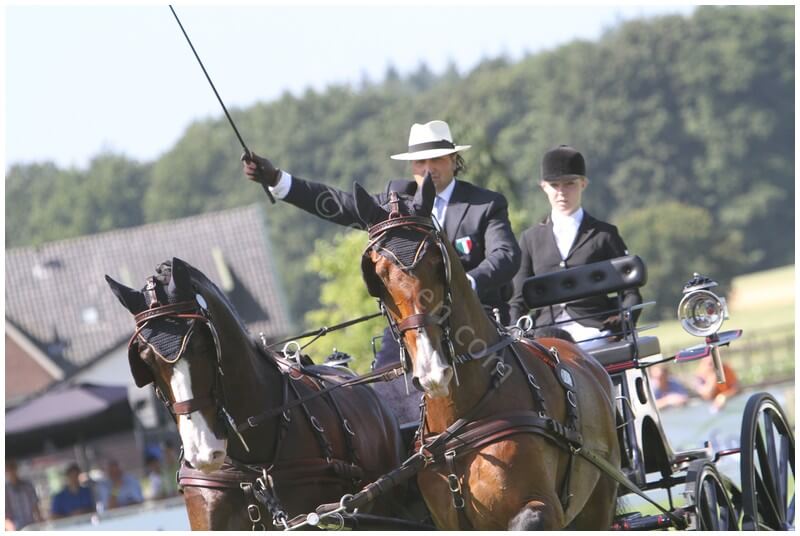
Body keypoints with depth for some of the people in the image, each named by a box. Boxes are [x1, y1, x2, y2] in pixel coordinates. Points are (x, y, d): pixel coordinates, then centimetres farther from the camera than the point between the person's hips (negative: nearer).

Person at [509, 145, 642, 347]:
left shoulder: (604, 234, 16)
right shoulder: (531, 238, 22)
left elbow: (630, 292, 12)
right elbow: (519, 299, 18)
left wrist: (623, 319, -11)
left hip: (593, 329, -1)